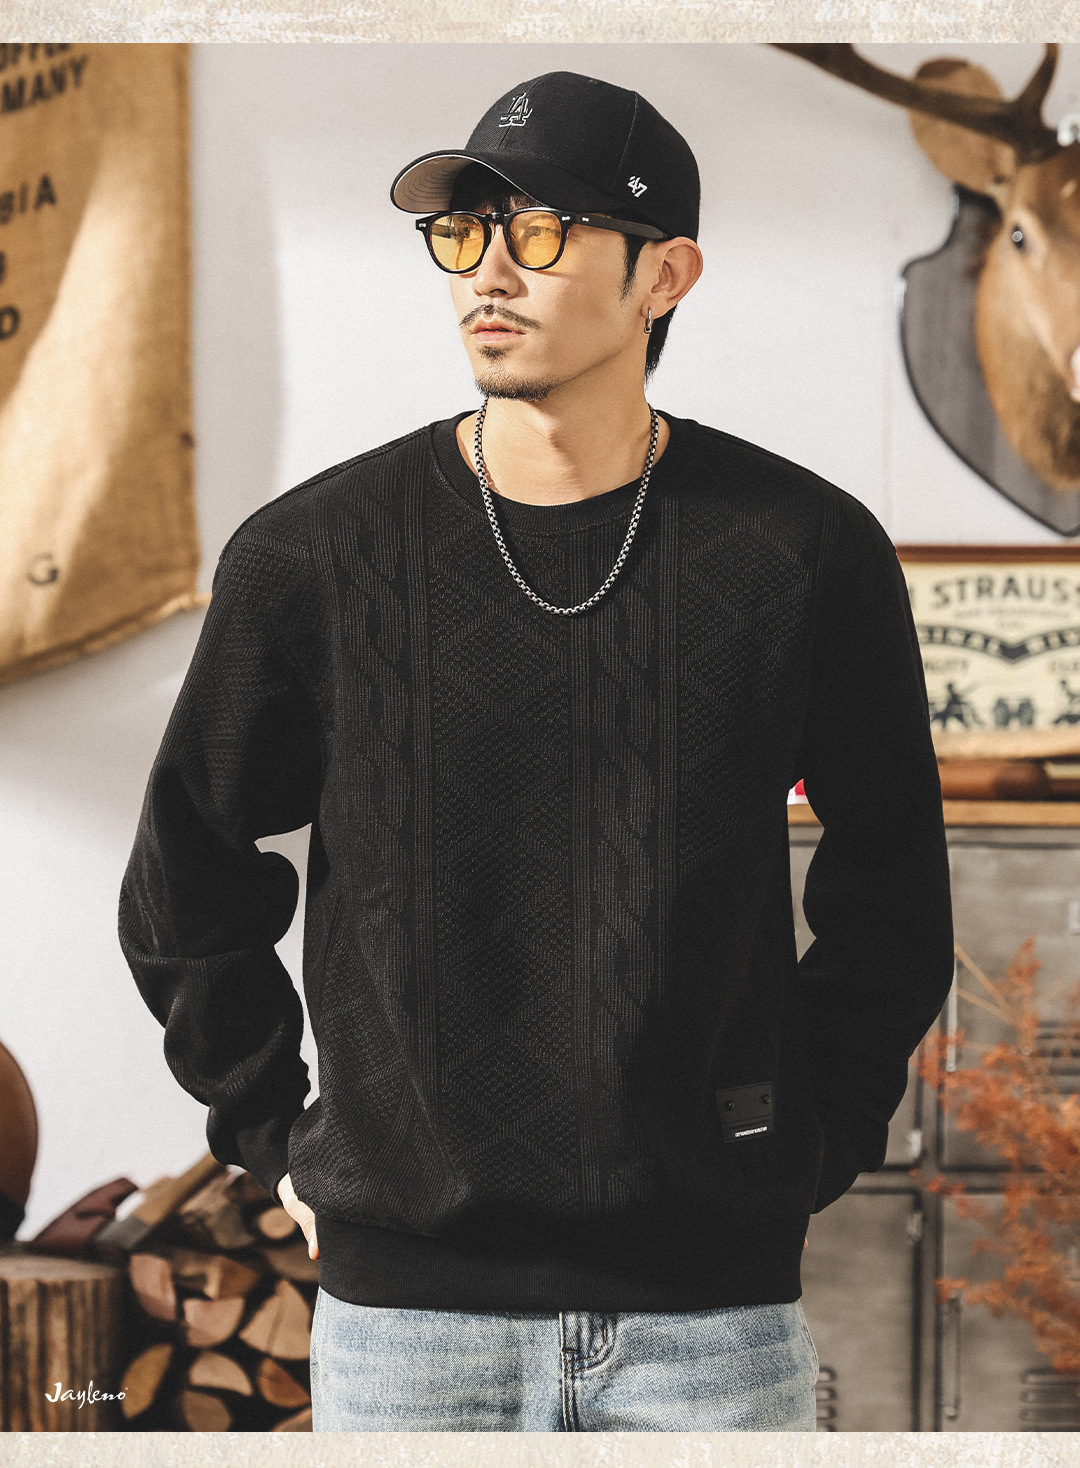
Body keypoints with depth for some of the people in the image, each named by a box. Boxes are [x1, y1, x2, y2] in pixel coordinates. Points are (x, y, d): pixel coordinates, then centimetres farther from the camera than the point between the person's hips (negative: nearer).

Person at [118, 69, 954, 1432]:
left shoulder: (807, 551, -1)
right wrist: (283, 1144, 6)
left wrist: (804, 1149, 5)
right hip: (401, 1296, 0)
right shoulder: (310, 554, -2)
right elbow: (185, 892, 10)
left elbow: (892, 902, 10)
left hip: (716, 1299, 0)